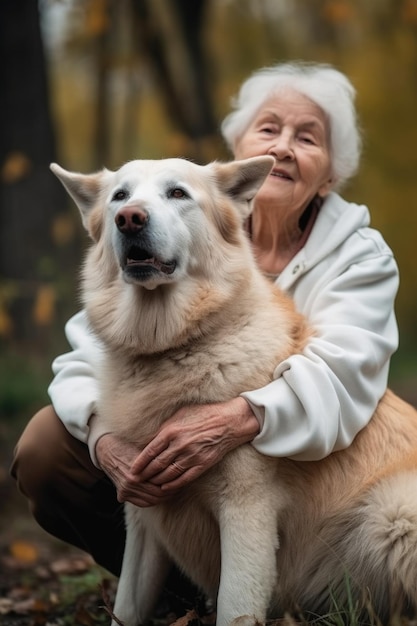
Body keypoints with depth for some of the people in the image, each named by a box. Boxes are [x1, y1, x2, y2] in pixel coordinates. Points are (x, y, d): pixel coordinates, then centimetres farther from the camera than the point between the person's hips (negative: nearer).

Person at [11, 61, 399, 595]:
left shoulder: (359, 255, -7)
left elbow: (341, 373, -26)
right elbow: (93, 345, -12)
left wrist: (243, 418, -47)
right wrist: (103, 433, -35)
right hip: (160, 446, 2)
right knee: (45, 445, -19)